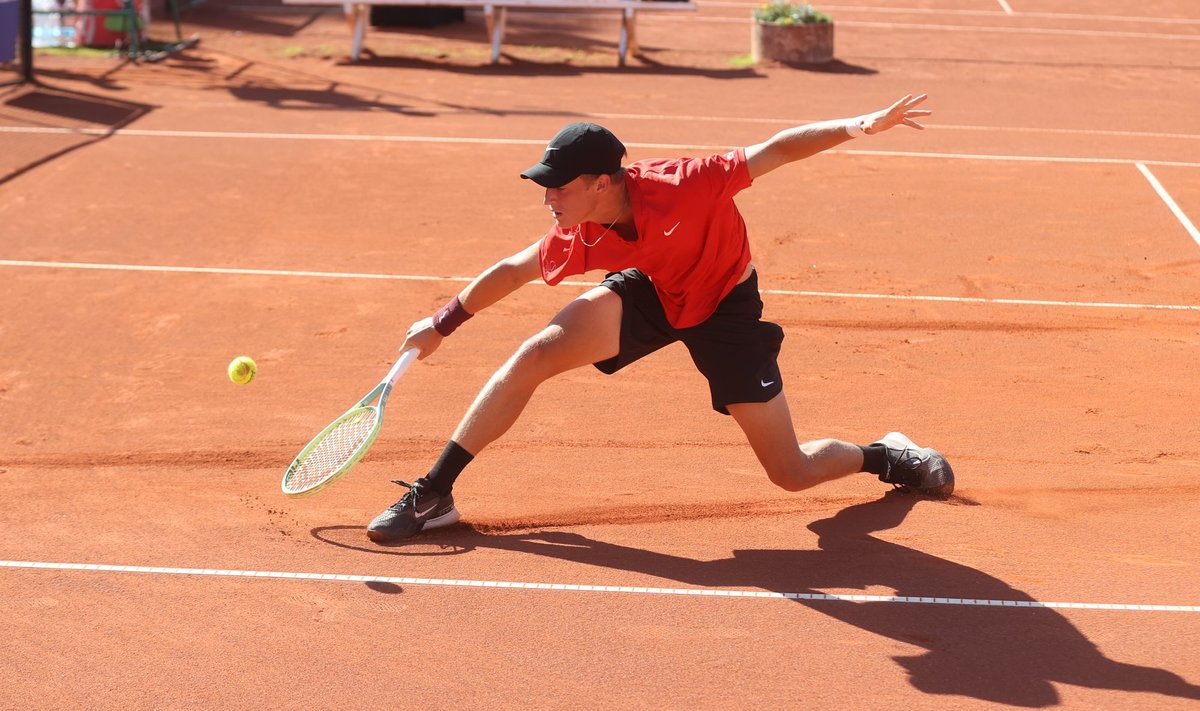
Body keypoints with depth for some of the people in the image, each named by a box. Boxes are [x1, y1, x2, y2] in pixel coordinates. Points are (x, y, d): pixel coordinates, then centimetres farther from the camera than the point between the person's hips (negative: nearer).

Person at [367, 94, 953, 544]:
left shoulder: (682, 185, -37)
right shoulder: (576, 239, -22)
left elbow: (774, 150, -28)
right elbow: (513, 271, -2)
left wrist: (859, 126, -38)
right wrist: (443, 322, 4)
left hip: (725, 306, -3)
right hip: (651, 291, 3)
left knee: (792, 474, -4)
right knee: (533, 356, -19)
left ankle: (886, 456, 30)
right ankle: (433, 494, -8)